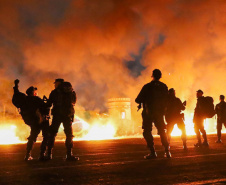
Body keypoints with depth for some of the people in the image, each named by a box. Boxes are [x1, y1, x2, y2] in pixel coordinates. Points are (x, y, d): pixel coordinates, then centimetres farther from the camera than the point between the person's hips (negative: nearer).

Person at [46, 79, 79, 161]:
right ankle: (69, 155, 0)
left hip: (57, 114, -2)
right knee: (69, 134, 7)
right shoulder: (72, 91, 12)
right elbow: (74, 102, 19)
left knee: (52, 134, 5)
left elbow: (49, 104, 4)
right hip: (68, 114, 2)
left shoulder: (55, 92, 4)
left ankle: (49, 154, 1)